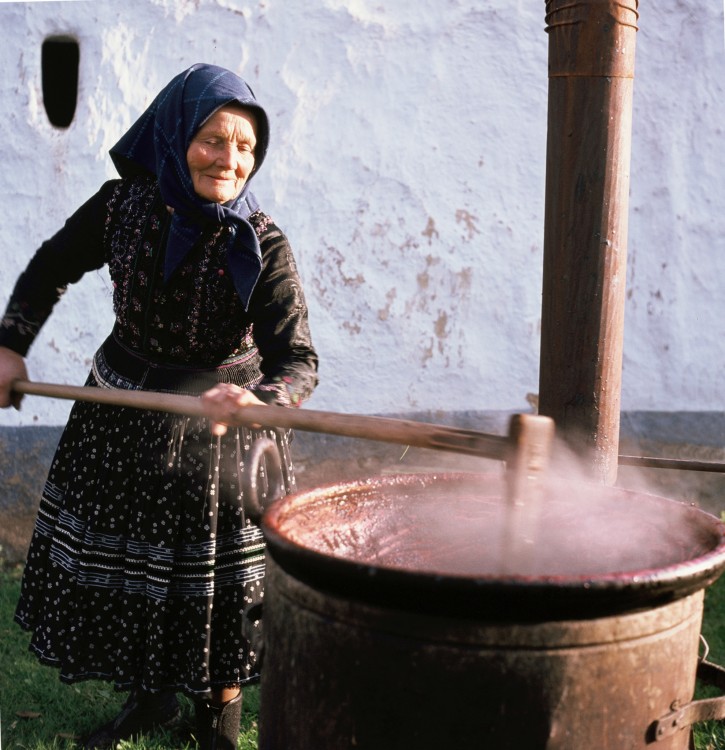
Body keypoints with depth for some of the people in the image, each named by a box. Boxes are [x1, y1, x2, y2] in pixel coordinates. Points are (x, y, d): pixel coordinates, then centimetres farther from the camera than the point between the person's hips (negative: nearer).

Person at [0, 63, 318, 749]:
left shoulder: (262, 245, -18)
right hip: (120, 418, 3)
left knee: (213, 574, 6)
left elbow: (297, 360, -25)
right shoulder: (123, 205, -10)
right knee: (122, 564, 15)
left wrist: (255, 402, -46)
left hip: (216, 433, -3)